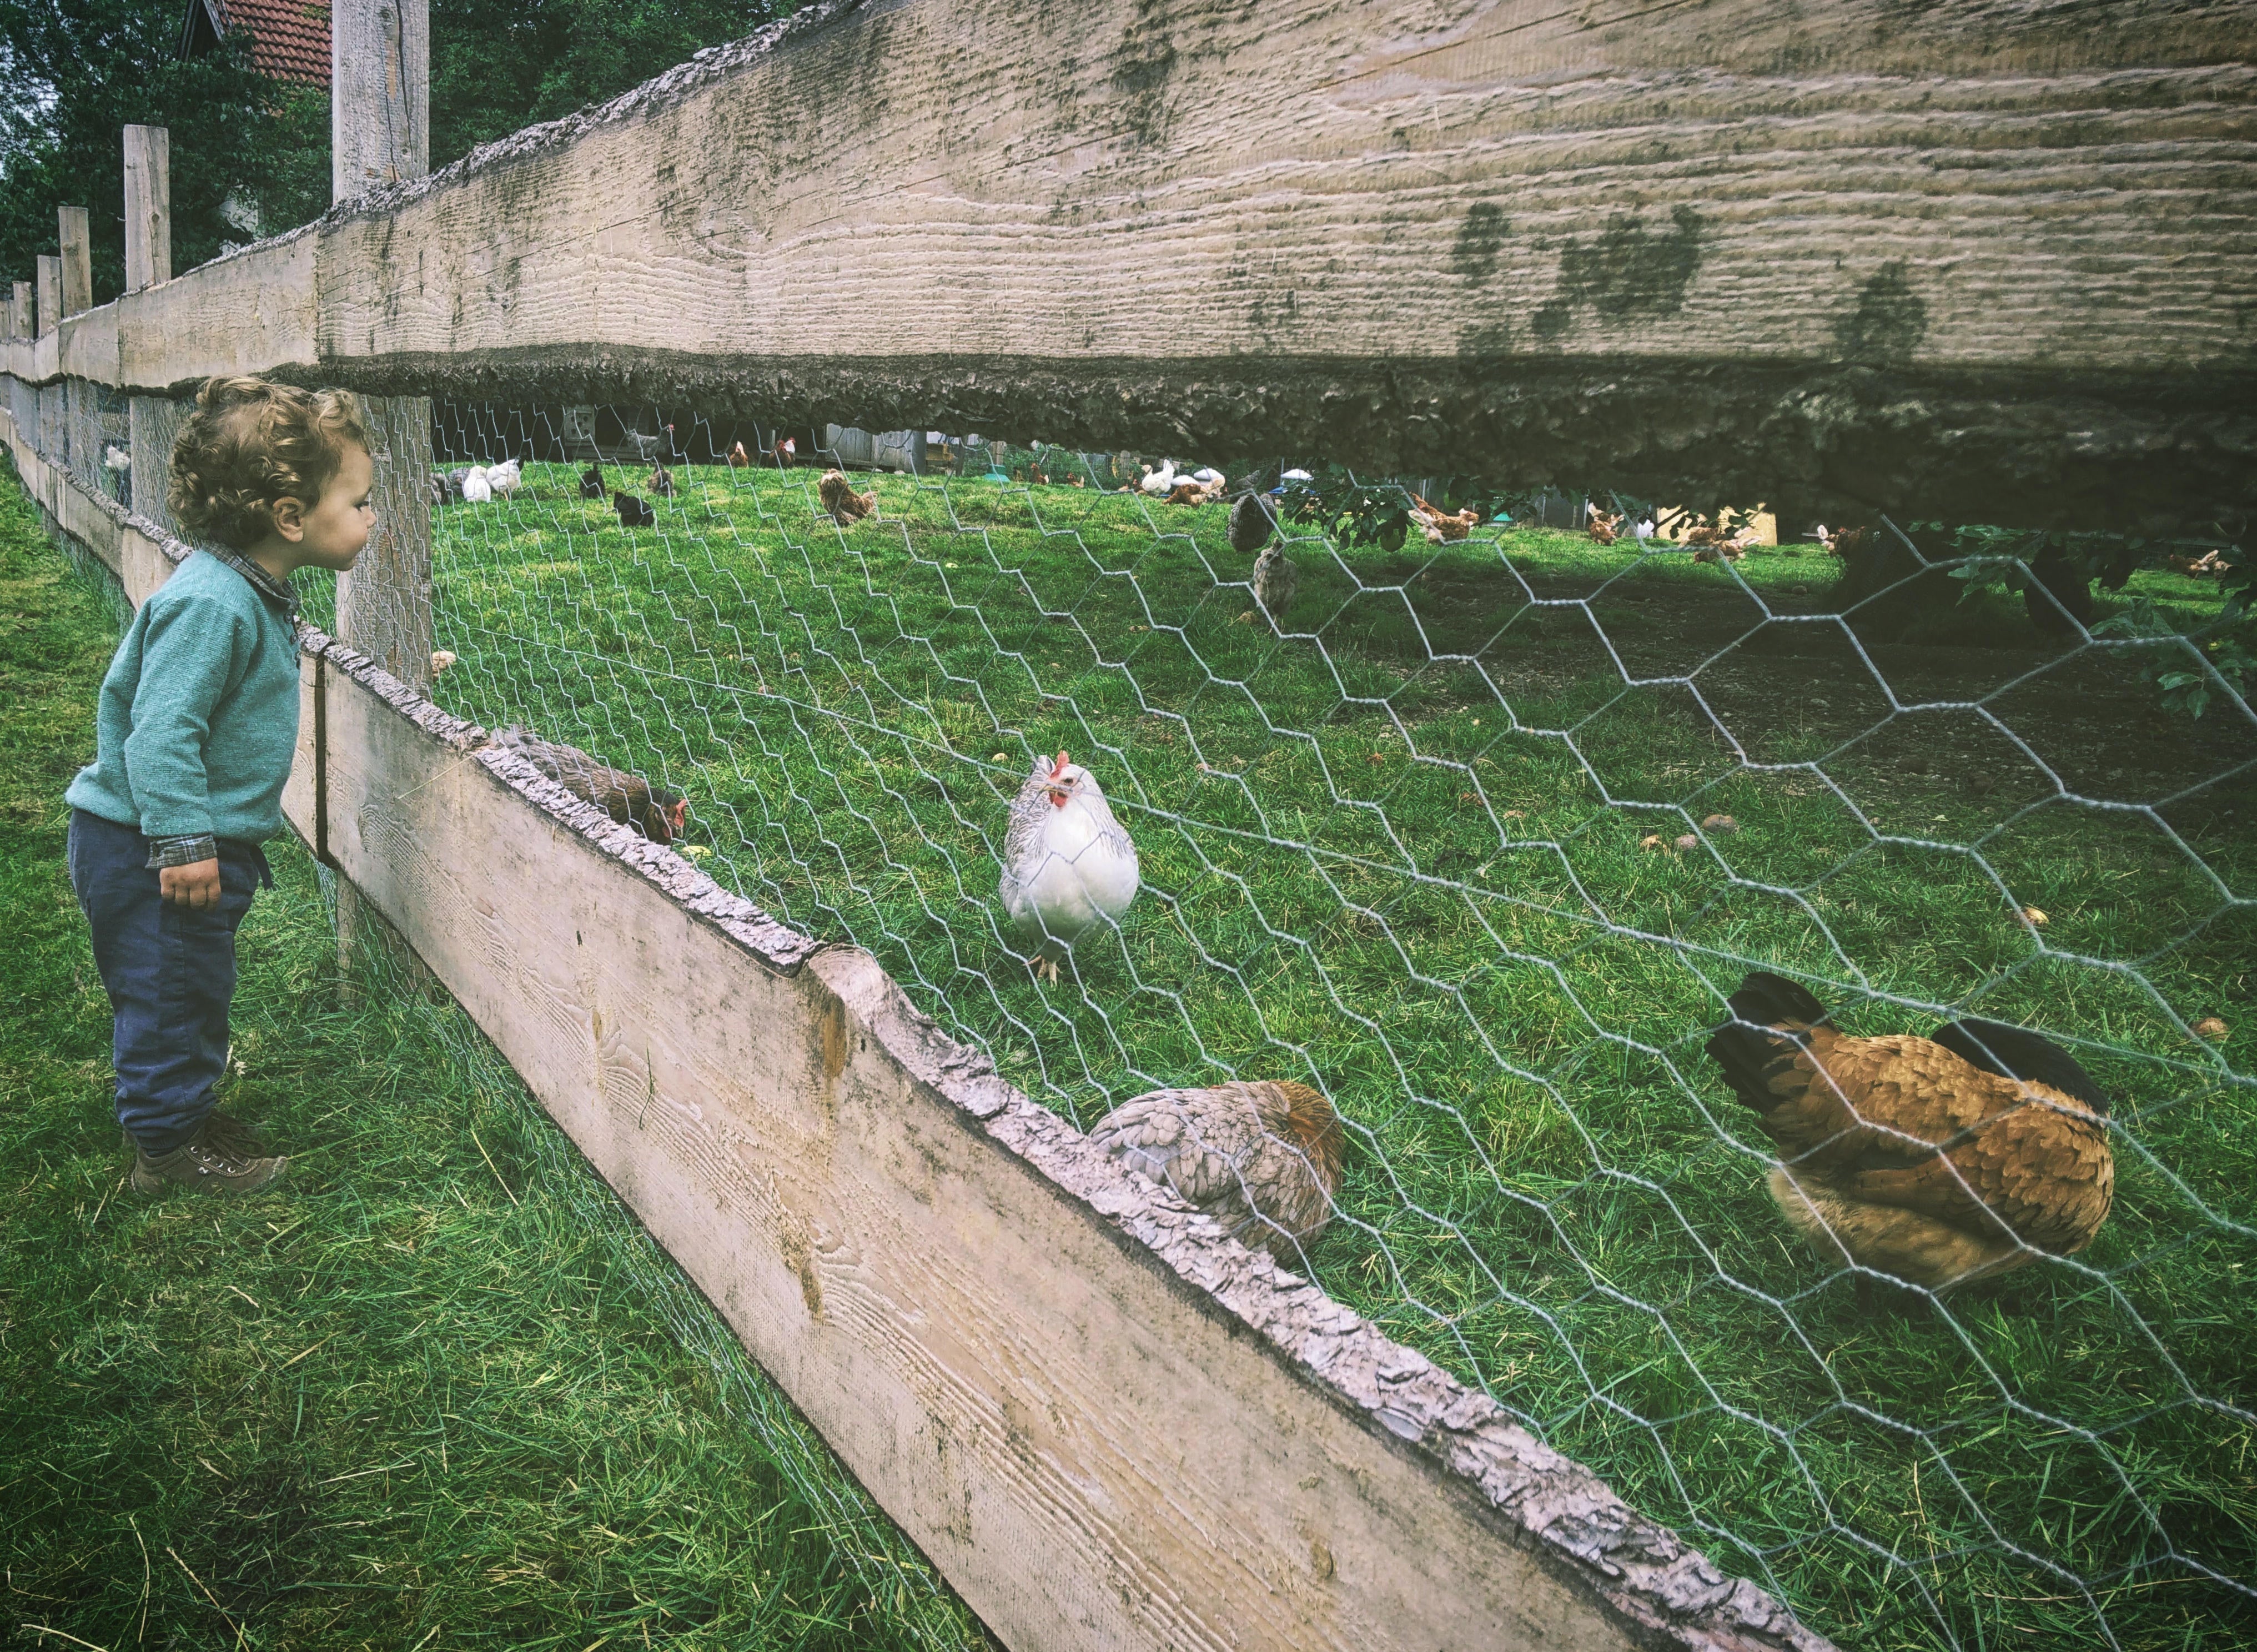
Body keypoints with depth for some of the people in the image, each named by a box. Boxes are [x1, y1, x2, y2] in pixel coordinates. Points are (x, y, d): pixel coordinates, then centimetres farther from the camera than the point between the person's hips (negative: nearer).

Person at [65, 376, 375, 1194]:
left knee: (194, 986, 21)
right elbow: (161, 730, -29)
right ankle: (168, 1146, 16)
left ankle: (184, 1103, 37)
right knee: (172, 987, 2)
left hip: (193, 840, 10)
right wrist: (185, 842, -29)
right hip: (149, 851, -10)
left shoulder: (255, 591, 8)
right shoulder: (209, 605, -26)